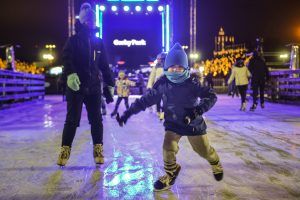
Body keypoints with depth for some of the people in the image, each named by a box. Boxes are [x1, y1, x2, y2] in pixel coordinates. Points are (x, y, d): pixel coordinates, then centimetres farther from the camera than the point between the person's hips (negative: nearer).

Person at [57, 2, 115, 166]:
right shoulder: (73, 40, 1)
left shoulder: (99, 42, 12)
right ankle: (65, 150, 12)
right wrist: (70, 73, -34)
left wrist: (110, 83, 13)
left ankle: (98, 150, 15)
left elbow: (104, 65, 16)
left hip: (94, 87, 3)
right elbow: (66, 58, -15)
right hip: (76, 87, -3)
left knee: (96, 119, 5)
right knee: (72, 119, -1)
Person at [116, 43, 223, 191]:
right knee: (168, 149, -12)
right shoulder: (162, 84, -13)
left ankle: (216, 164, 47)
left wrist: (198, 110, -35)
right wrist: (128, 113, -13)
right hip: (173, 123, 1)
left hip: (193, 122, -1)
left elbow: (211, 96, -17)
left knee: (204, 150, 11)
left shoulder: (192, 83, -19)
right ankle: (171, 173, 18)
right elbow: (146, 99, -8)